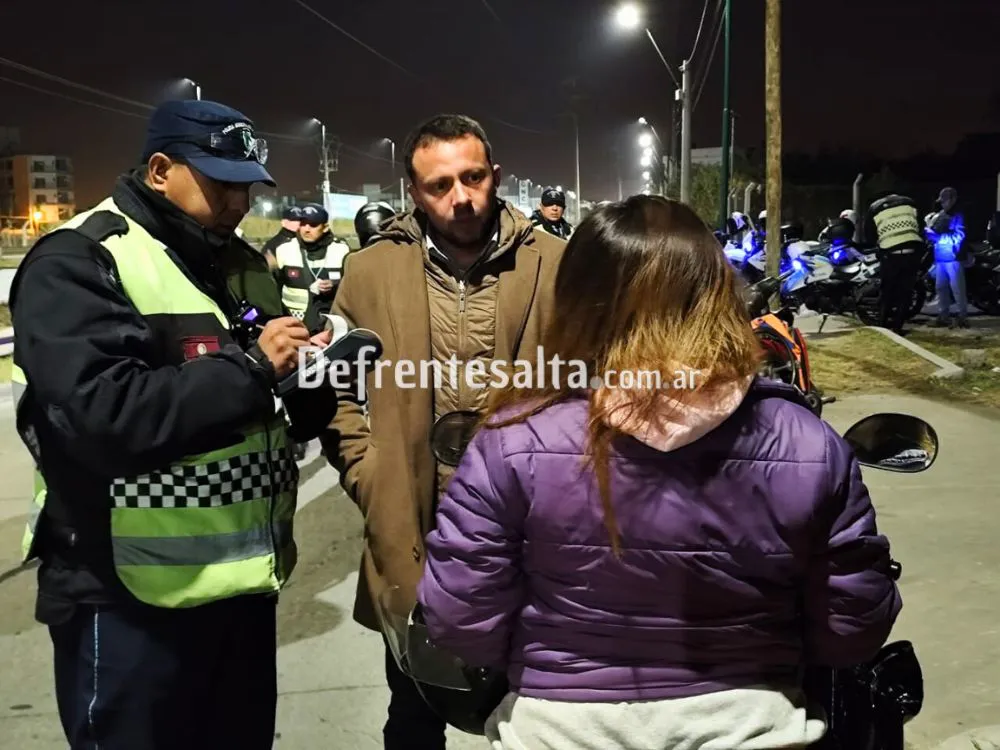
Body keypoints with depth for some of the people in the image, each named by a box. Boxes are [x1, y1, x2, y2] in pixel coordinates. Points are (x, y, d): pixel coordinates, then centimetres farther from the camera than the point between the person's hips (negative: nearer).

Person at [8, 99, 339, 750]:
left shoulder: (247, 264, 11)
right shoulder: (80, 261, -12)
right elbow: (103, 416, -27)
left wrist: (311, 381, -7)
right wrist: (251, 368, -21)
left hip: (245, 580, 7)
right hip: (131, 598, -7)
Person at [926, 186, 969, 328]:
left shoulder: (958, 216, -4)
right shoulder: (938, 216, 14)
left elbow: (958, 237, -12)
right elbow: (932, 236, 17)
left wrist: (938, 236, -15)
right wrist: (929, 228, -3)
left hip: (953, 259, -6)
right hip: (940, 259, 6)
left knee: (957, 289, -6)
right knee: (941, 288, 8)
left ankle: (963, 316, -1)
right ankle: (943, 316, 15)